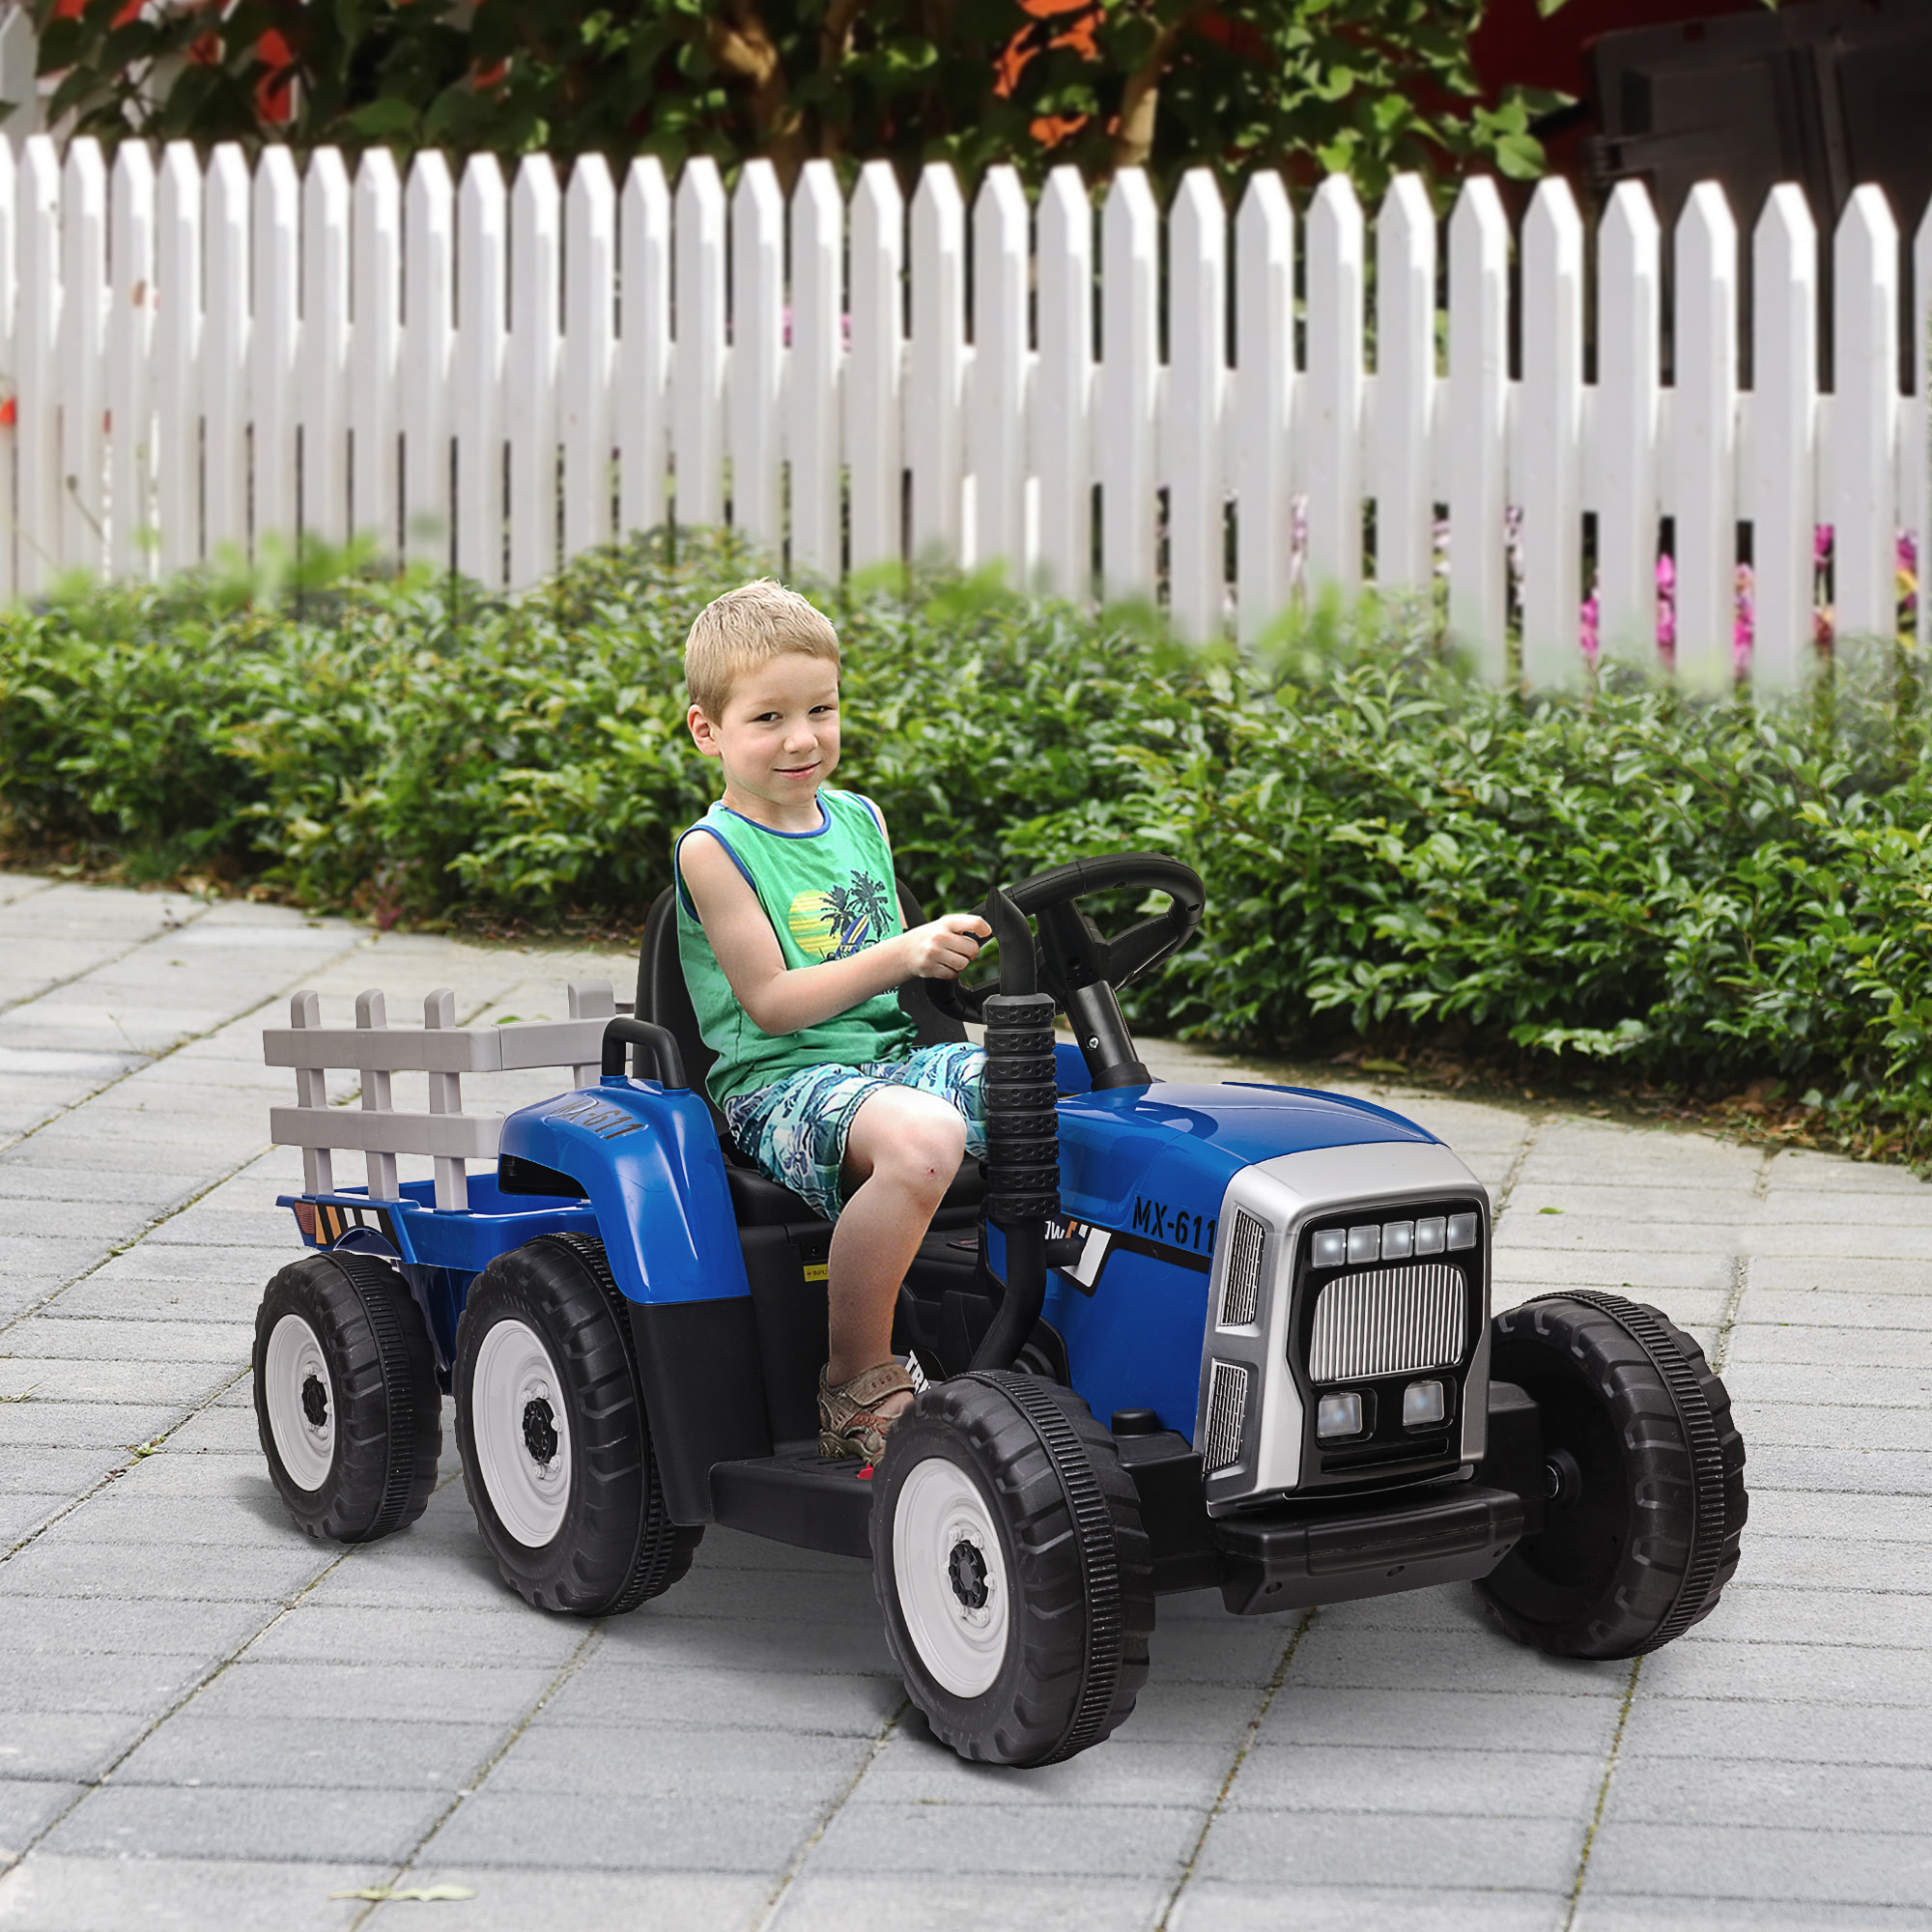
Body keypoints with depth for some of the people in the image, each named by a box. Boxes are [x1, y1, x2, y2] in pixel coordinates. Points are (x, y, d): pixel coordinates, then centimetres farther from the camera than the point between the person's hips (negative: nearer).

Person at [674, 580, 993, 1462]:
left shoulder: (861, 820, 15)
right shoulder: (714, 851, -6)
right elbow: (771, 1002, -14)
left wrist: (953, 958, 6)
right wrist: (901, 956, -21)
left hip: (890, 1056, 7)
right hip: (778, 1085, -7)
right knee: (922, 1134, -39)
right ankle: (856, 1380, -24)